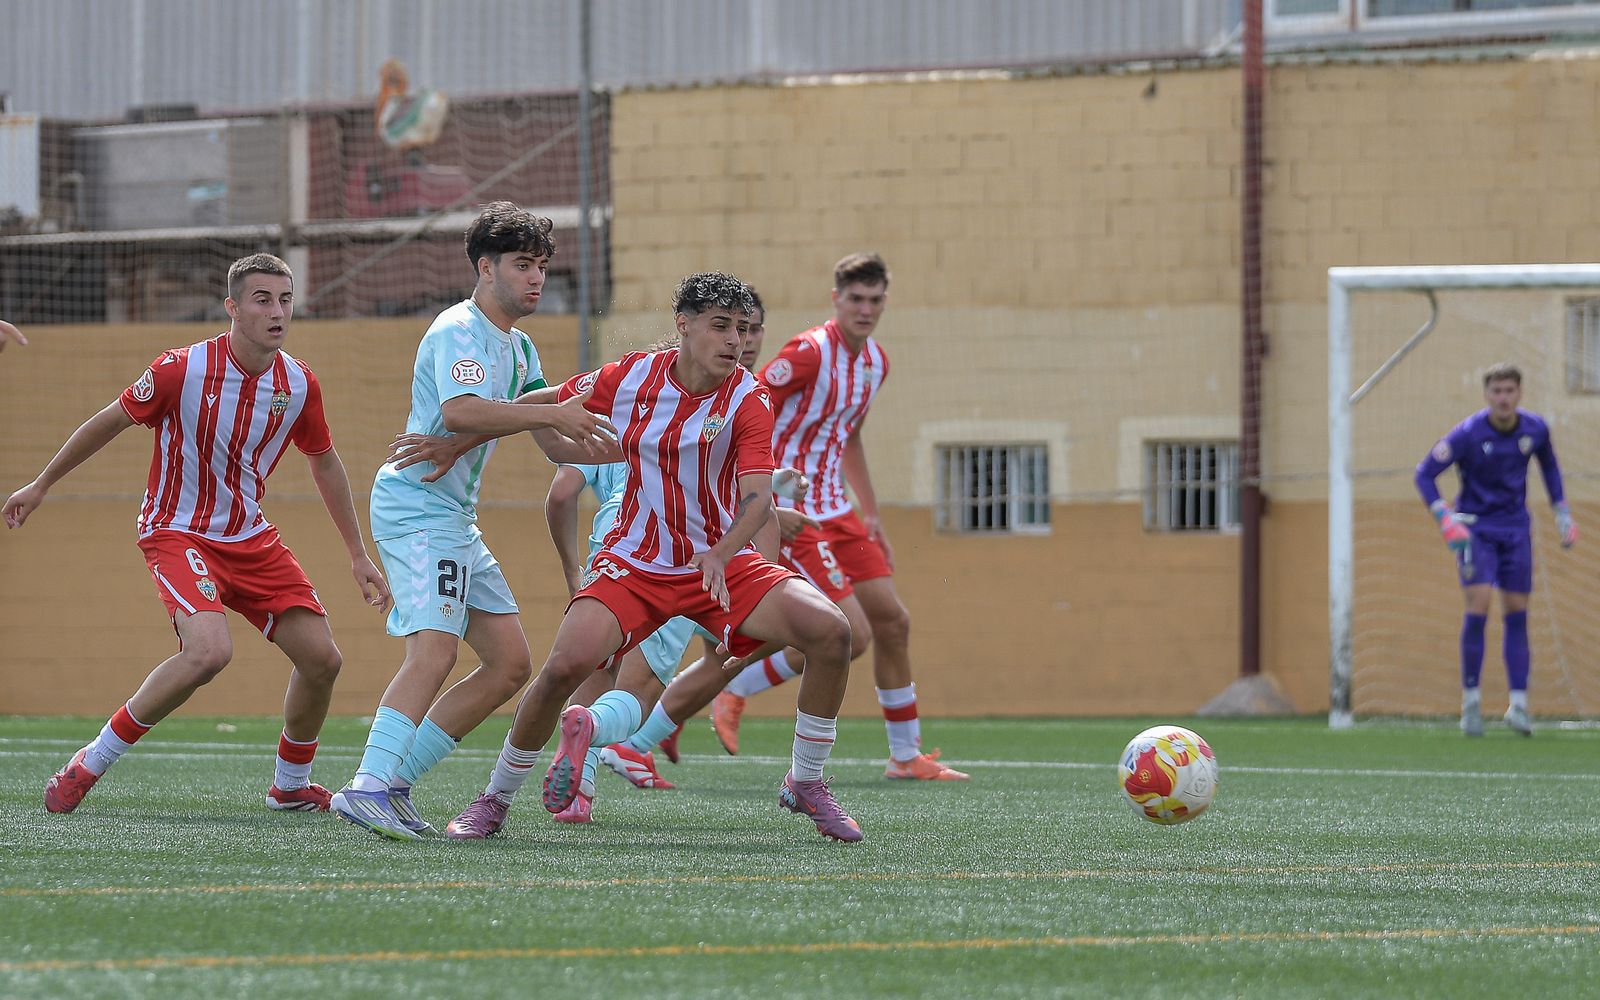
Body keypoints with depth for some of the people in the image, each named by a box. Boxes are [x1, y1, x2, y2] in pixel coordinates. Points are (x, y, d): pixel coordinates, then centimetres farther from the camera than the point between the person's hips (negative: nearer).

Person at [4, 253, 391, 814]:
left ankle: (291, 787, 24)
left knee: (321, 658, -2)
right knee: (210, 651, -30)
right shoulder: (183, 369, -18)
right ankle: (91, 763, -14)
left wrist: (358, 556, 16)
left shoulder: (299, 384, -4)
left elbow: (324, 462, 14)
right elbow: (109, 422, -3)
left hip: (250, 538, 6)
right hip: (177, 532, -6)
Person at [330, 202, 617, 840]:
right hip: (416, 506, -10)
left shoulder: (519, 349, 18)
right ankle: (368, 788, -32)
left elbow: (555, 444, 19)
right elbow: (459, 412, -32)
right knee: (434, 651, -25)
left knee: (510, 664, 6)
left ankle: (392, 784, 7)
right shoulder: (459, 331, -13)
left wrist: (611, 446, -1)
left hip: (457, 517, 10)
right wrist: (552, 411, -30)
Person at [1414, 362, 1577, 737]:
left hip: (1516, 529, 3)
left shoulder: (1535, 429, -4)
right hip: (1475, 528, -3)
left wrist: (1563, 514, 14)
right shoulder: (1468, 434, -16)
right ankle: (1471, 699, -6)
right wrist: (1447, 521, -21)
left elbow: (1549, 466, 17)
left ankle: (1518, 705, 3)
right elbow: (1424, 474, -12)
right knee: (1478, 605, -16)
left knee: (1517, 613, 0)